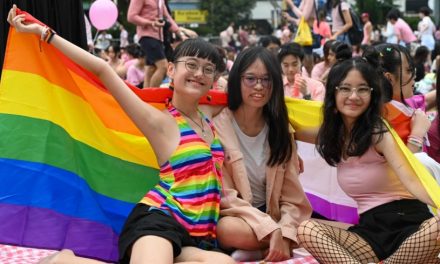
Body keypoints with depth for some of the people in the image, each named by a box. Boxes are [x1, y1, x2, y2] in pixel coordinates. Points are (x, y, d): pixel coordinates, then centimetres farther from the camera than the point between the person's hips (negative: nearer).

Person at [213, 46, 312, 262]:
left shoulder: (281, 129, 4)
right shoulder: (218, 126, -10)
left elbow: (292, 196, 0)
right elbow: (225, 196, -15)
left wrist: (284, 232, -20)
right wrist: (271, 230, -25)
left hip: (272, 216, 4)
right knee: (229, 229, -37)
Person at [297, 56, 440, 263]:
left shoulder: (379, 132, -8)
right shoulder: (332, 134, 8)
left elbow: (411, 180, -23)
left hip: (408, 221, -4)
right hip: (370, 230, 5)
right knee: (306, 230, -22)